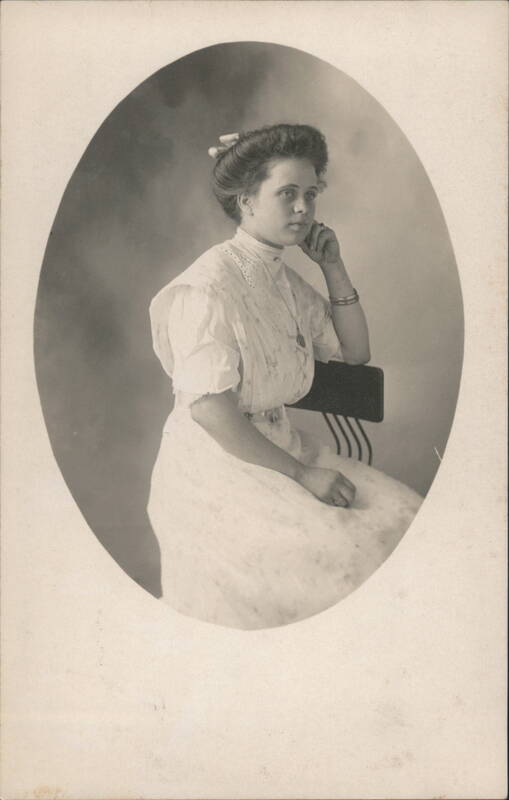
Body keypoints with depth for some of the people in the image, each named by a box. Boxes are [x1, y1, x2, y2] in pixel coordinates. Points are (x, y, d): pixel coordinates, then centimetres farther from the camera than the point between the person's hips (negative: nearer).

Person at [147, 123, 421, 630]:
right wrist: (301, 474, -19)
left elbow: (355, 352, 19)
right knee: (338, 554, -26)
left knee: (402, 513, -8)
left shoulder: (287, 280, 11)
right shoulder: (211, 284, -15)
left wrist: (334, 269, 6)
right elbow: (209, 409, -21)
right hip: (217, 462, -8)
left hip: (278, 446, 8)